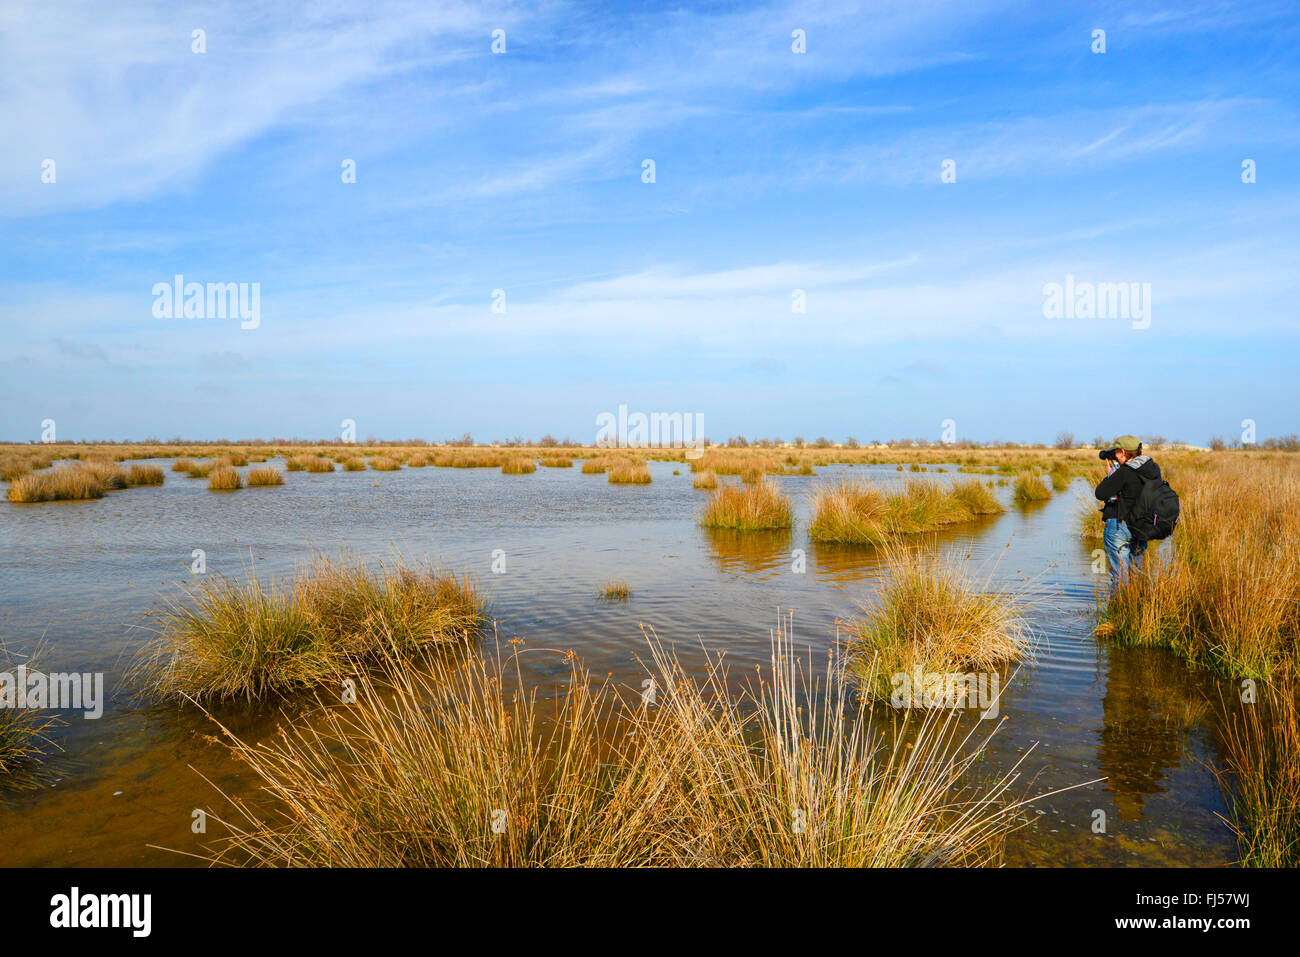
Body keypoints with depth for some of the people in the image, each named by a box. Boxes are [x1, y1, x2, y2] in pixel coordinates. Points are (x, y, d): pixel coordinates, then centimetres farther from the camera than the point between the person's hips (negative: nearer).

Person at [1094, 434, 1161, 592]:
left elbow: (1100, 494, -15)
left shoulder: (1124, 473, -20)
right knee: (1137, 571, 19)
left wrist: (1109, 475, -1)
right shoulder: (1153, 468, 1)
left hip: (1119, 527, -7)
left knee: (1119, 574, 0)